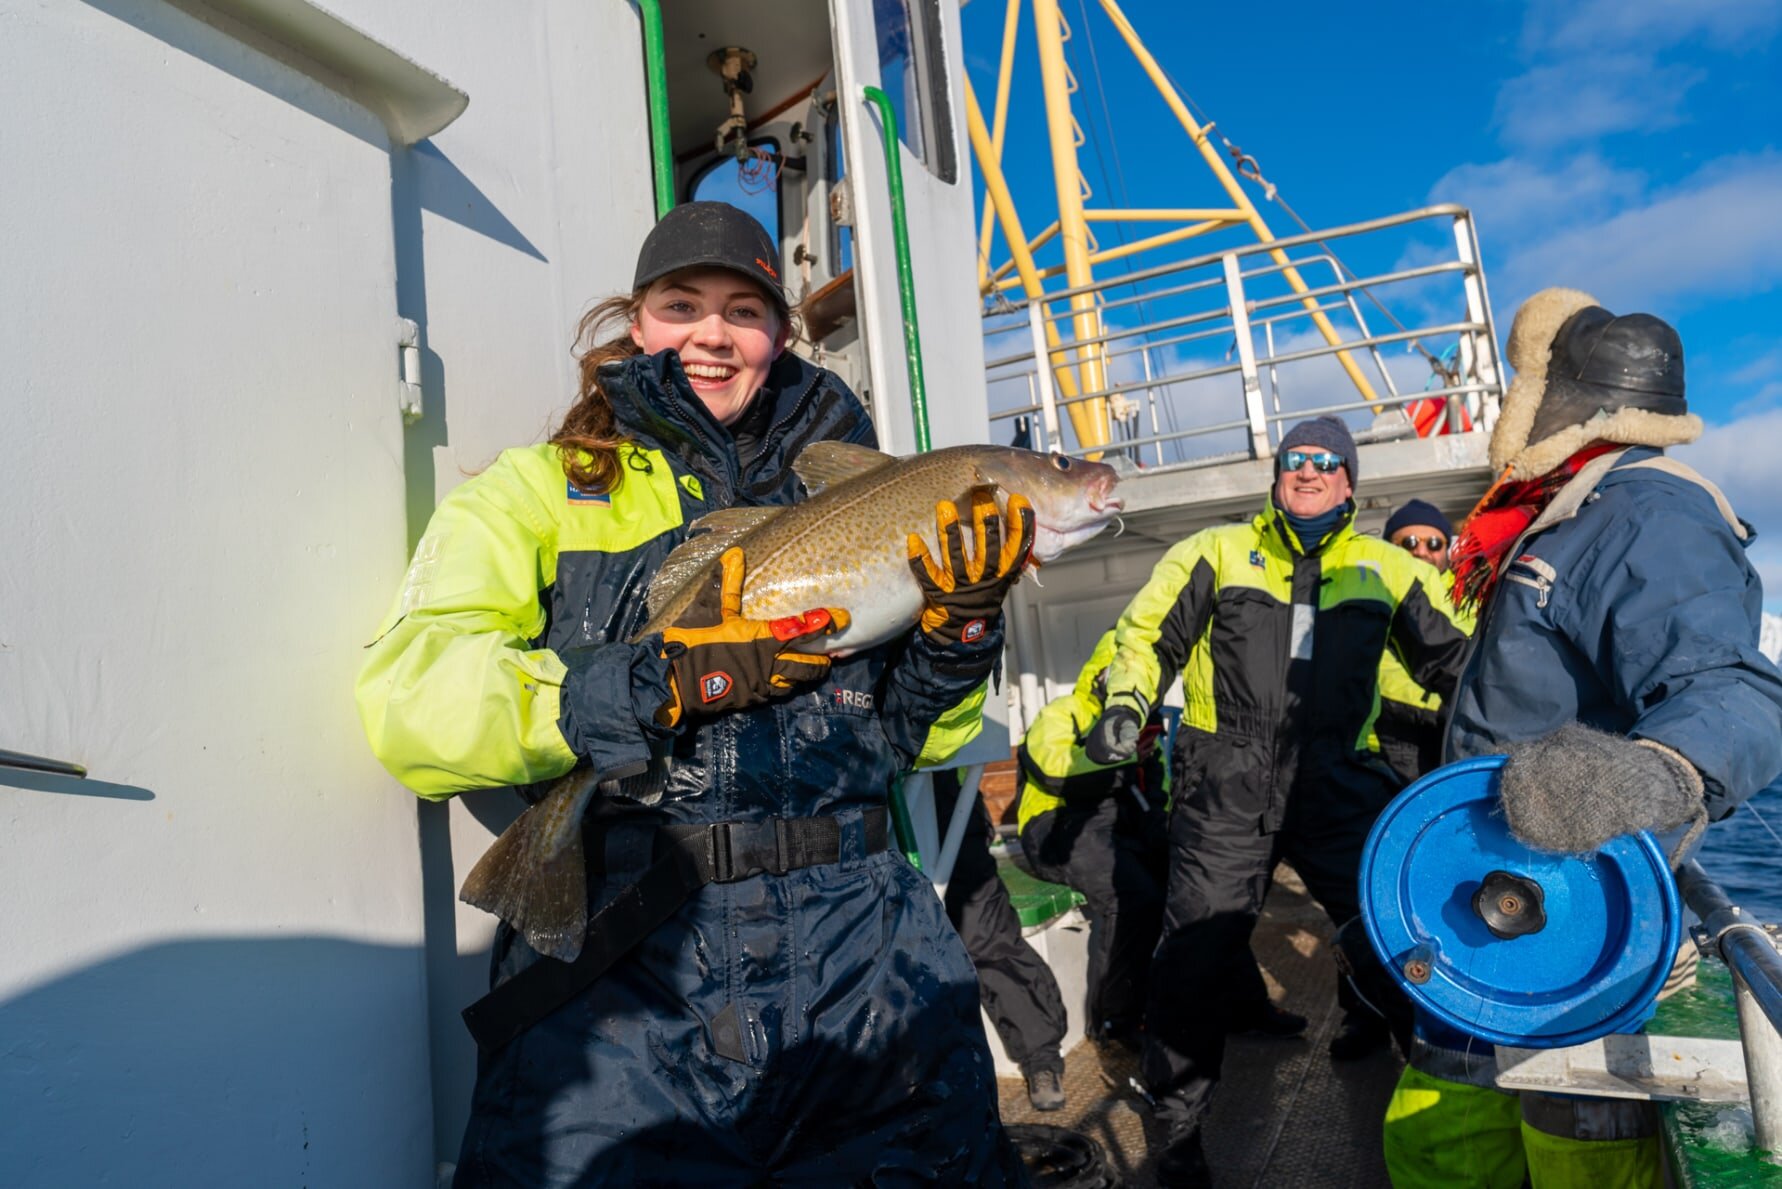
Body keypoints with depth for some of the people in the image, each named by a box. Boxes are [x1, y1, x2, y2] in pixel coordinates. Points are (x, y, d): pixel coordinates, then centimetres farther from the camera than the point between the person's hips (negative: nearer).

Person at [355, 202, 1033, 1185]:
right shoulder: (537, 490, 8)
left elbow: (908, 737, 13)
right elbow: (407, 701, -9)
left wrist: (960, 625, -6)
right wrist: (669, 678, -18)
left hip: (855, 933, 3)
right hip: (619, 948, -2)